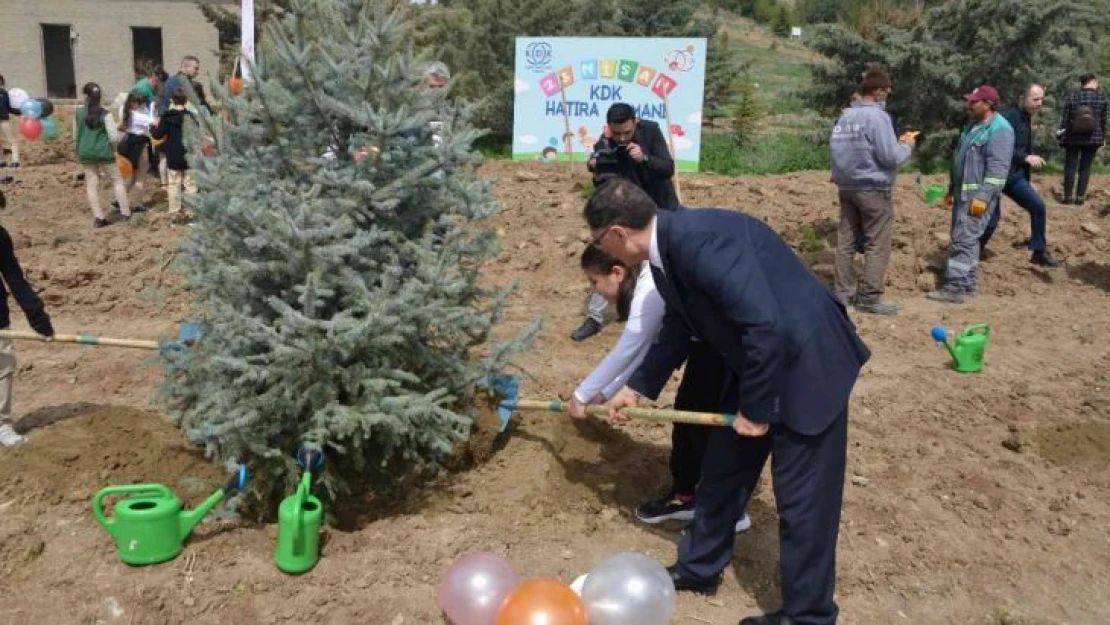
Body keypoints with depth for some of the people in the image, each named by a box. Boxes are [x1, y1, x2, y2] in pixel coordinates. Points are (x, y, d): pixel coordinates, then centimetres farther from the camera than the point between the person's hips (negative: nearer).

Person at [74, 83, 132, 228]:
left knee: (92, 185, 7)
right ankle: (126, 212, 9)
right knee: (117, 180, 12)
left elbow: (75, 135, 12)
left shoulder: (78, 114, 2)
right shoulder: (105, 114, -10)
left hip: (85, 153, 3)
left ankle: (98, 218, 3)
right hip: (103, 152, -3)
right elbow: (114, 137, -12)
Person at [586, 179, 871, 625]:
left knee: (802, 497, 2)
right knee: (722, 468, 18)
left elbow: (765, 325, -32)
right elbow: (677, 329, 18)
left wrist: (755, 409, -21)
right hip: (755, 365, 9)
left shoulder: (699, 239, -29)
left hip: (807, 363, -9)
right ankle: (699, 566, 37)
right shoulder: (667, 252, 1)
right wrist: (637, 387, 24)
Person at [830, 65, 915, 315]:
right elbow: (890, 156, -18)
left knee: (846, 241, 9)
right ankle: (870, 298, 0)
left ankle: (844, 293, 13)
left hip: (846, 186, 7)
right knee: (877, 245, -1)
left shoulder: (845, 116, 8)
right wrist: (907, 145, 3)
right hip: (872, 189, -7)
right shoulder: (877, 116, -15)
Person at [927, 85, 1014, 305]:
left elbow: (997, 169, -21)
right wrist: (951, 189, 23)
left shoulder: (999, 129, -14)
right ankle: (969, 282, 22)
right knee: (967, 238, 14)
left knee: (963, 240, -12)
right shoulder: (972, 126, 16)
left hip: (978, 196, -10)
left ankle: (956, 288, -12)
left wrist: (983, 197, -26)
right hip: (963, 193, 10)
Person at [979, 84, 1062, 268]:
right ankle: (976, 250, 20)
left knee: (1038, 206, 1)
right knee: (992, 218, -4)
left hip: (1015, 176, 8)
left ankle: (1039, 253, 10)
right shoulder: (1007, 117, -17)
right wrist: (1026, 158, -31)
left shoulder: (1026, 119, 12)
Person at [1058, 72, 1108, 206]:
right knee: (1085, 168, 5)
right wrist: (1103, 137, 12)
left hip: (1073, 138, 0)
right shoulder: (1101, 97, -2)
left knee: (1070, 167, 5)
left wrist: (1060, 135, 8)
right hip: (1093, 138, 0)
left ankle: (1068, 196, 3)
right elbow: (1103, 120, 2)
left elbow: (1065, 120, -2)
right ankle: (1080, 197, 3)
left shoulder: (1071, 98, -3)